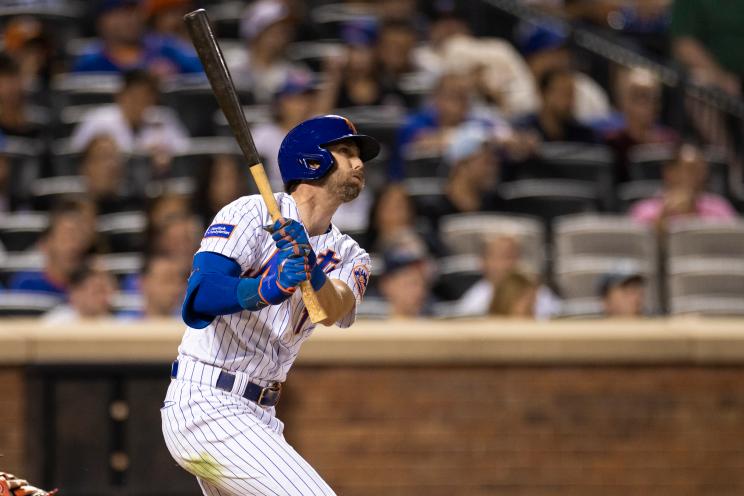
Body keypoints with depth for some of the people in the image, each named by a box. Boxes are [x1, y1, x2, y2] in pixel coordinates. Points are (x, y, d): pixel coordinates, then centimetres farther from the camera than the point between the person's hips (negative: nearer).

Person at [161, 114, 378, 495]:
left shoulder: (349, 256, 12)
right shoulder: (251, 214, -7)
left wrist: (310, 265, -33)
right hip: (206, 406, -9)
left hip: (259, 417, 9)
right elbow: (201, 296, -22)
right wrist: (266, 289, -40)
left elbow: (331, 312, -12)